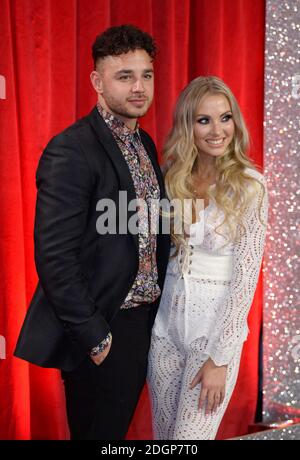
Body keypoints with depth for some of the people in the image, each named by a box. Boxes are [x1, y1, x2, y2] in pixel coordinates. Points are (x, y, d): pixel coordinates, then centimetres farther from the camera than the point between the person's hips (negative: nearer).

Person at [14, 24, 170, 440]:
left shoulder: (145, 144, 9)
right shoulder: (70, 152, -18)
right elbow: (54, 258, -21)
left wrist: (160, 306, 6)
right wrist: (94, 337, -17)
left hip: (143, 320, 8)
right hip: (99, 330, -7)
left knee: (120, 426, 20)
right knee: (97, 432, 8)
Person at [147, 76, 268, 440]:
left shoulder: (250, 185, -13)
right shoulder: (172, 177, 2)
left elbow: (246, 273, -14)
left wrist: (219, 357, -15)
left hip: (217, 322, -4)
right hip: (166, 317, 5)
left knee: (190, 436, 2)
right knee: (163, 431, 16)